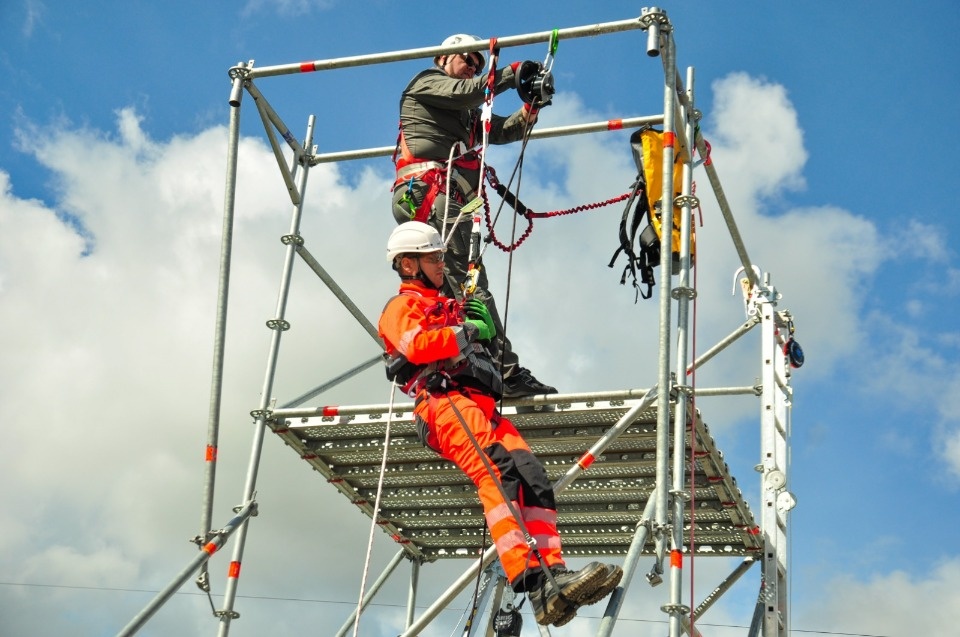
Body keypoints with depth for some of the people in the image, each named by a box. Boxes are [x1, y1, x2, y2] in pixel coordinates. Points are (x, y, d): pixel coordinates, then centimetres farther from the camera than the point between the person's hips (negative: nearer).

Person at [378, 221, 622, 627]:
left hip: (482, 403, 8)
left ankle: (555, 575, -29)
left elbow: (482, 348, 35)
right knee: (499, 471, -32)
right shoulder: (402, 306, 15)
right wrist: (466, 331, 2)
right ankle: (530, 580, -46)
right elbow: (416, 345, -7)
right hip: (445, 400, -8)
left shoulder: (449, 307, 39)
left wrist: (486, 325, 18)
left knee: (532, 476, -16)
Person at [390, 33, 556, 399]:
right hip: (431, 193, -10)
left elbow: (503, 131, 23)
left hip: (446, 201, 10)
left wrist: (531, 107, 7)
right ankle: (508, 372, -28)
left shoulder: (464, 111, 36)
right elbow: (465, 91, -7)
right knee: (471, 287, -19)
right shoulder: (426, 83, 13)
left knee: (450, 290, 1)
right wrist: (512, 73, -3)